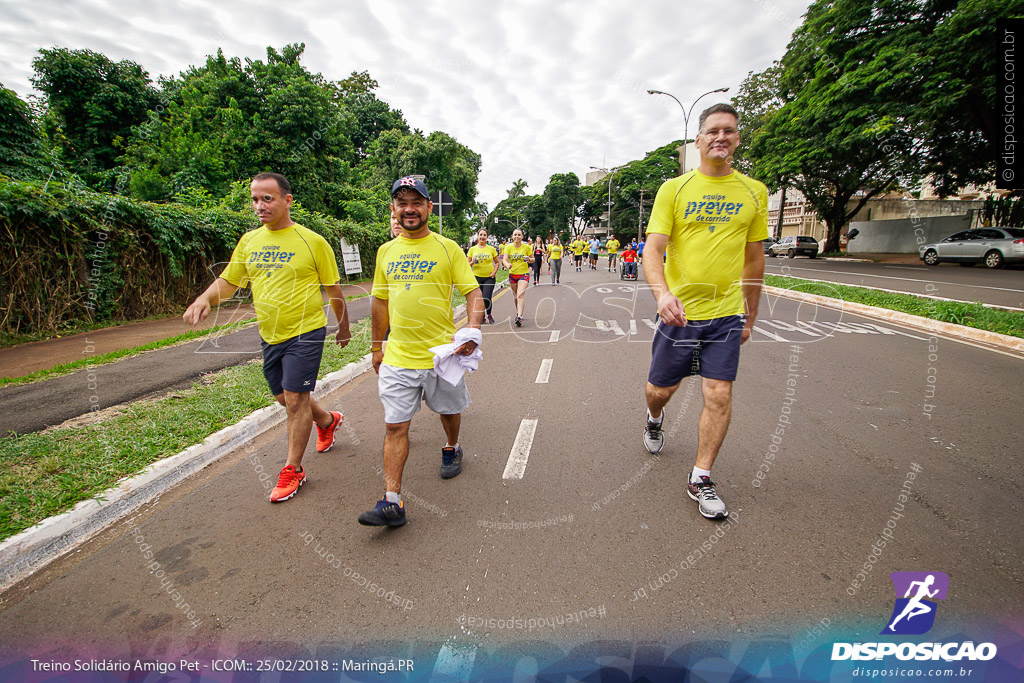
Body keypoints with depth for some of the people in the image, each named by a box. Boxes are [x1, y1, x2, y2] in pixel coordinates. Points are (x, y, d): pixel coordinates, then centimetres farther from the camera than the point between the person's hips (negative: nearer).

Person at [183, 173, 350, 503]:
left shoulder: (312, 241, -9)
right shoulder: (249, 240, 6)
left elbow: (333, 290, -1)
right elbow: (228, 281, 12)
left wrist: (343, 327, 6)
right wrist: (205, 298, -9)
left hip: (305, 333, -6)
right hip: (270, 336, 6)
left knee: (296, 399, -4)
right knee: (284, 398, 16)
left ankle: (293, 469, 12)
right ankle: (327, 420, 45)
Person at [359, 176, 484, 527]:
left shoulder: (448, 248, -4)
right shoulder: (385, 251, 8)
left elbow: (473, 292, -7)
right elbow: (380, 300, 15)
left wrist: (472, 330, -24)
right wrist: (377, 346, 17)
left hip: (442, 353, -2)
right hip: (397, 356, 3)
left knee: (449, 410, 18)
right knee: (394, 426, -1)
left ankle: (452, 449, 49)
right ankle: (392, 502, 3)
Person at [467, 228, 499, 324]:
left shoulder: (491, 249, 3)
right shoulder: (472, 249, 4)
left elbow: (497, 262, 10)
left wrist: (494, 272, -5)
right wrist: (472, 262, -13)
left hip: (489, 277, -1)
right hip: (477, 277, 2)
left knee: (486, 298, -14)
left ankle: (489, 314, 14)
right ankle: (482, 316, 25)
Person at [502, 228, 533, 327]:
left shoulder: (527, 247, -2)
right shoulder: (508, 247, 1)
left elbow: (533, 259, 7)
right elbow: (504, 259, -11)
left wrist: (529, 259, -18)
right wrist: (507, 264, -34)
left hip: (524, 274, -3)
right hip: (512, 274, 3)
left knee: (520, 295, -19)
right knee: (515, 295, 15)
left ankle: (519, 317, -26)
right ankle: (518, 313, 36)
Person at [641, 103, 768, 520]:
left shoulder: (754, 192, 6)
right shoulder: (674, 189, -2)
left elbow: (754, 259, 13)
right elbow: (653, 250, -11)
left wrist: (750, 317, 14)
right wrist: (662, 293, -30)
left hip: (726, 314, 2)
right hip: (678, 310, -1)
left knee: (719, 397, -2)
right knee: (660, 390, 10)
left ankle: (700, 479, 15)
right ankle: (655, 419, 47)